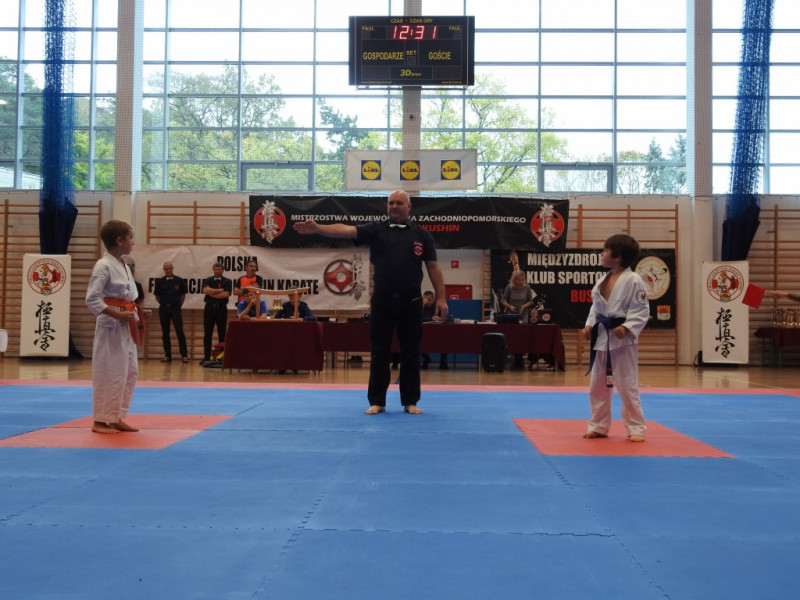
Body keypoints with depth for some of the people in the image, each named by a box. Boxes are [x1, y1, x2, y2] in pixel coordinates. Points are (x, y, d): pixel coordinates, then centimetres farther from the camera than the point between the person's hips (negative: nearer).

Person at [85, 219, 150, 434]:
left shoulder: (124, 267, 14)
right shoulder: (104, 266, -13)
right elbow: (92, 299, -18)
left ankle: (116, 418, 21)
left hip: (126, 327, 9)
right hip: (110, 325, -9)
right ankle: (100, 420, 6)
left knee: (130, 372, 12)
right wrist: (117, 315, -24)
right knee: (109, 373, -4)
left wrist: (138, 313, 6)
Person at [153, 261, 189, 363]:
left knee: (180, 331, -8)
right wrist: (164, 304, 7)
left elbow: (183, 295, 9)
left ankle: (184, 355, -6)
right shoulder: (159, 281, 4)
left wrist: (179, 305, 6)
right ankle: (167, 355, 13)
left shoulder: (179, 281, 1)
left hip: (176, 308, -2)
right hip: (163, 308, 2)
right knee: (165, 333, 6)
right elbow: (157, 296, 12)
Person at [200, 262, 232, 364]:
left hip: (221, 308, -1)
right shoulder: (207, 280, 9)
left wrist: (212, 293, -6)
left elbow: (226, 294, -12)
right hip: (209, 307, 1)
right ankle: (206, 357, 5)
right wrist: (220, 290, -11)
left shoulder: (227, 281, 3)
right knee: (207, 334, 1)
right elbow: (205, 290, -11)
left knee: (222, 334, 1)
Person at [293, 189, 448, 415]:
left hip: (411, 302, 0)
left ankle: (410, 402, 17)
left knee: (410, 353, 6)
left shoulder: (422, 234, 4)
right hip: (382, 301, 0)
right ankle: (377, 402, 15)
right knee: (379, 352, 5)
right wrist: (318, 228, -28)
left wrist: (441, 298, -3)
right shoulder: (376, 229, 2)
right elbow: (347, 230, -12)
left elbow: (433, 268, 4)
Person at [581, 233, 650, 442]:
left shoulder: (633, 280, -12)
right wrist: (589, 325, 4)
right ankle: (598, 426, 26)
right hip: (601, 337, 8)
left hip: (622, 339, -8)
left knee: (627, 386, -3)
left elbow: (641, 311, -13)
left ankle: (636, 428, 9)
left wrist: (626, 328, -24)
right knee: (597, 386, 13)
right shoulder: (603, 280, 11)